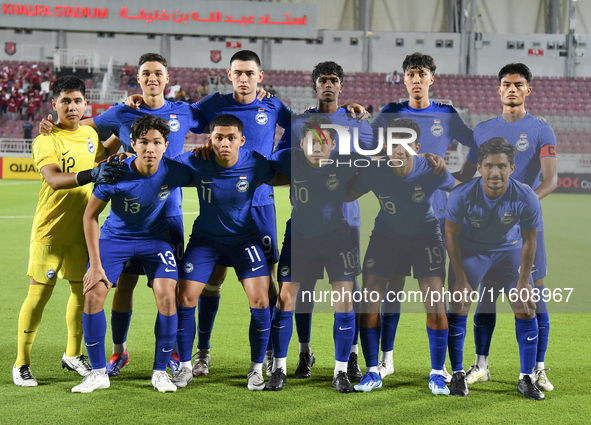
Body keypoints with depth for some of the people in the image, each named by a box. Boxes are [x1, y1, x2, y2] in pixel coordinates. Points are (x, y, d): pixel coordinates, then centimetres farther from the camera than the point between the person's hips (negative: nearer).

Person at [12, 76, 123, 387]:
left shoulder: (90, 134, 7)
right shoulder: (46, 141, -12)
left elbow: (102, 162, 29)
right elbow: (53, 179, -30)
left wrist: (114, 164, 8)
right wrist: (91, 174, -43)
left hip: (81, 229, 6)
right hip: (50, 229, -6)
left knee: (81, 291, 10)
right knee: (39, 293, -7)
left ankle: (73, 355, 26)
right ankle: (21, 363, 1)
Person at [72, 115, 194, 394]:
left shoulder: (173, 172, -21)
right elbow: (90, 215, -13)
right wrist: (95, 264, -15)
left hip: (155, 238, 1)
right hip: (115, 236, 0)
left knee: (167, 297, -17)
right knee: (93, 293, -15)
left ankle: (160, 371, 2)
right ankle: (98, 372, 0)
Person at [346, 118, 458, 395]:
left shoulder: (432, 172, -23)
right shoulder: (373, 172, -21)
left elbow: (460, 190, -3)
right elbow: (346, 196, -7)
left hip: (426, 234, -1)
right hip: (386, 234, 2)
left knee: (435, 304, -13)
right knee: (369, 301, -7)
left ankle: (437, 374, 3)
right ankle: (372, 373, 8)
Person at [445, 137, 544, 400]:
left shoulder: (526, 199, -28)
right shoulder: (462, 195, -28)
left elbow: (529, 241, -12)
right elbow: (451, 234, -13)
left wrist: (523, 281, -7)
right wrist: (461, 278, -11)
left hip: (509, 250, 1)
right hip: (469, 250, -1)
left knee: (526, 309, -6)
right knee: (458, 306, -11)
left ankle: (526, 378, 6)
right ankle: (458, 374, 4)